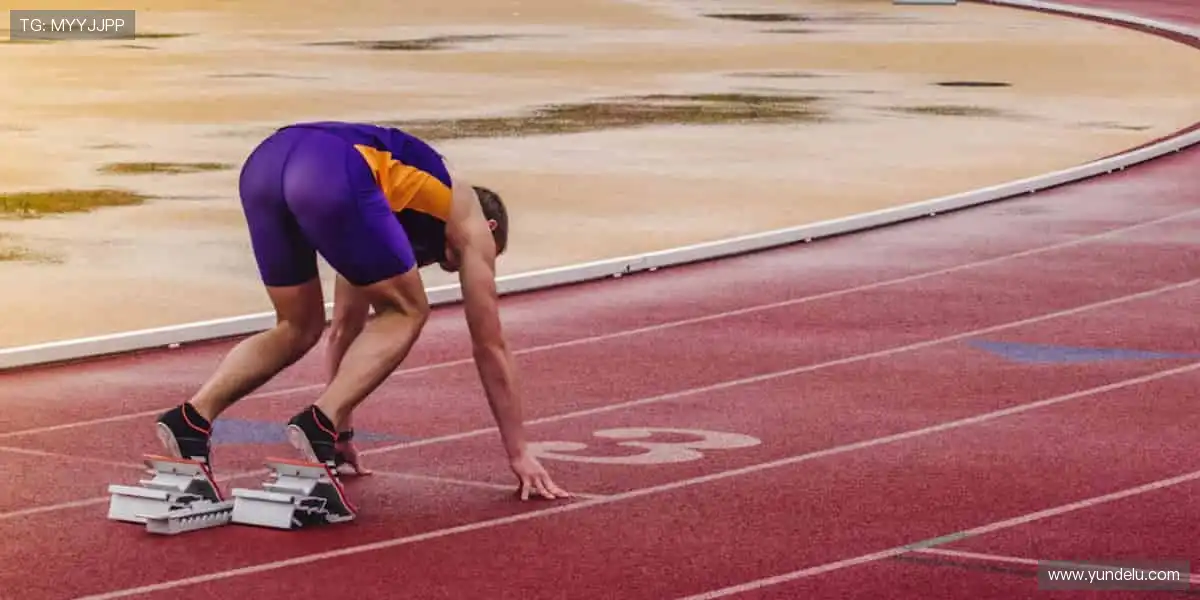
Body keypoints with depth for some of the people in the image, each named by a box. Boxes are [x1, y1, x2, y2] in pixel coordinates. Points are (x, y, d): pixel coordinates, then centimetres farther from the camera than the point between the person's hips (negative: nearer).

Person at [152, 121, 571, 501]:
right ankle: (320, 423, -5)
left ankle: (192, 419, 4)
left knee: (299, 328, 23)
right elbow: (489, 346, 29)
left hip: (265, 162, 7)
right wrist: (519, 453, 33)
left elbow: (346, 328, 50)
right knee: (405, 313, 14)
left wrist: (341, 432, 55)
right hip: (333, 174, -6)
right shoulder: (472, 225, 29)